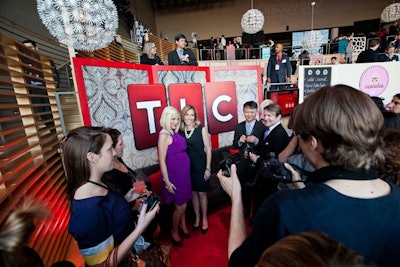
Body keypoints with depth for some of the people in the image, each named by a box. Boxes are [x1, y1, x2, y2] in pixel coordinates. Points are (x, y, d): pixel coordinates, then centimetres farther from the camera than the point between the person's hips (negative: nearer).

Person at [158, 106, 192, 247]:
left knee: (183, 202, 22)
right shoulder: (164, 135, -18)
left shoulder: (175, 133, 4)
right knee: (180, 206, 8)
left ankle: (183, 225, 45)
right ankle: (174, 231, 33)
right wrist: (167, 181, -18)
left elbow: (181, 151, 7)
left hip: (183, 171, 7)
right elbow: (162, 160, -19)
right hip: (174, 173, -7)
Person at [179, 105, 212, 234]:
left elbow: (208, 149, -8)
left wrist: (208, 168, -10)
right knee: (193, 193, 17)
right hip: (187, 167, 3)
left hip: (200, 166, -3)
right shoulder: (180, 131, -1)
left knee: (202, 193, 11)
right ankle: (197, 218, 37)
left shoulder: (201, 129, -10)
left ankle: (204, 219, 34)